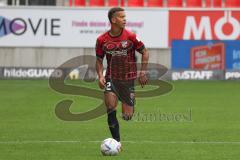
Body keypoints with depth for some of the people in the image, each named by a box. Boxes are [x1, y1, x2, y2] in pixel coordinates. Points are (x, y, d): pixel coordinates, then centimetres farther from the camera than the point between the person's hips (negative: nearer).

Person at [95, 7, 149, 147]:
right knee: (110, 106, -22)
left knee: (127, 116, 0)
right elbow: (99, 59, 7)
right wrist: (100, 75, -8)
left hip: (128, 79, 0)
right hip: (111, 78, 0)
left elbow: (144, 52, 2)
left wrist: (143, 72, -5)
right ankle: (116, 141, -13)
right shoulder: (102, 40, -6)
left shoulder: (131, 37, -9)